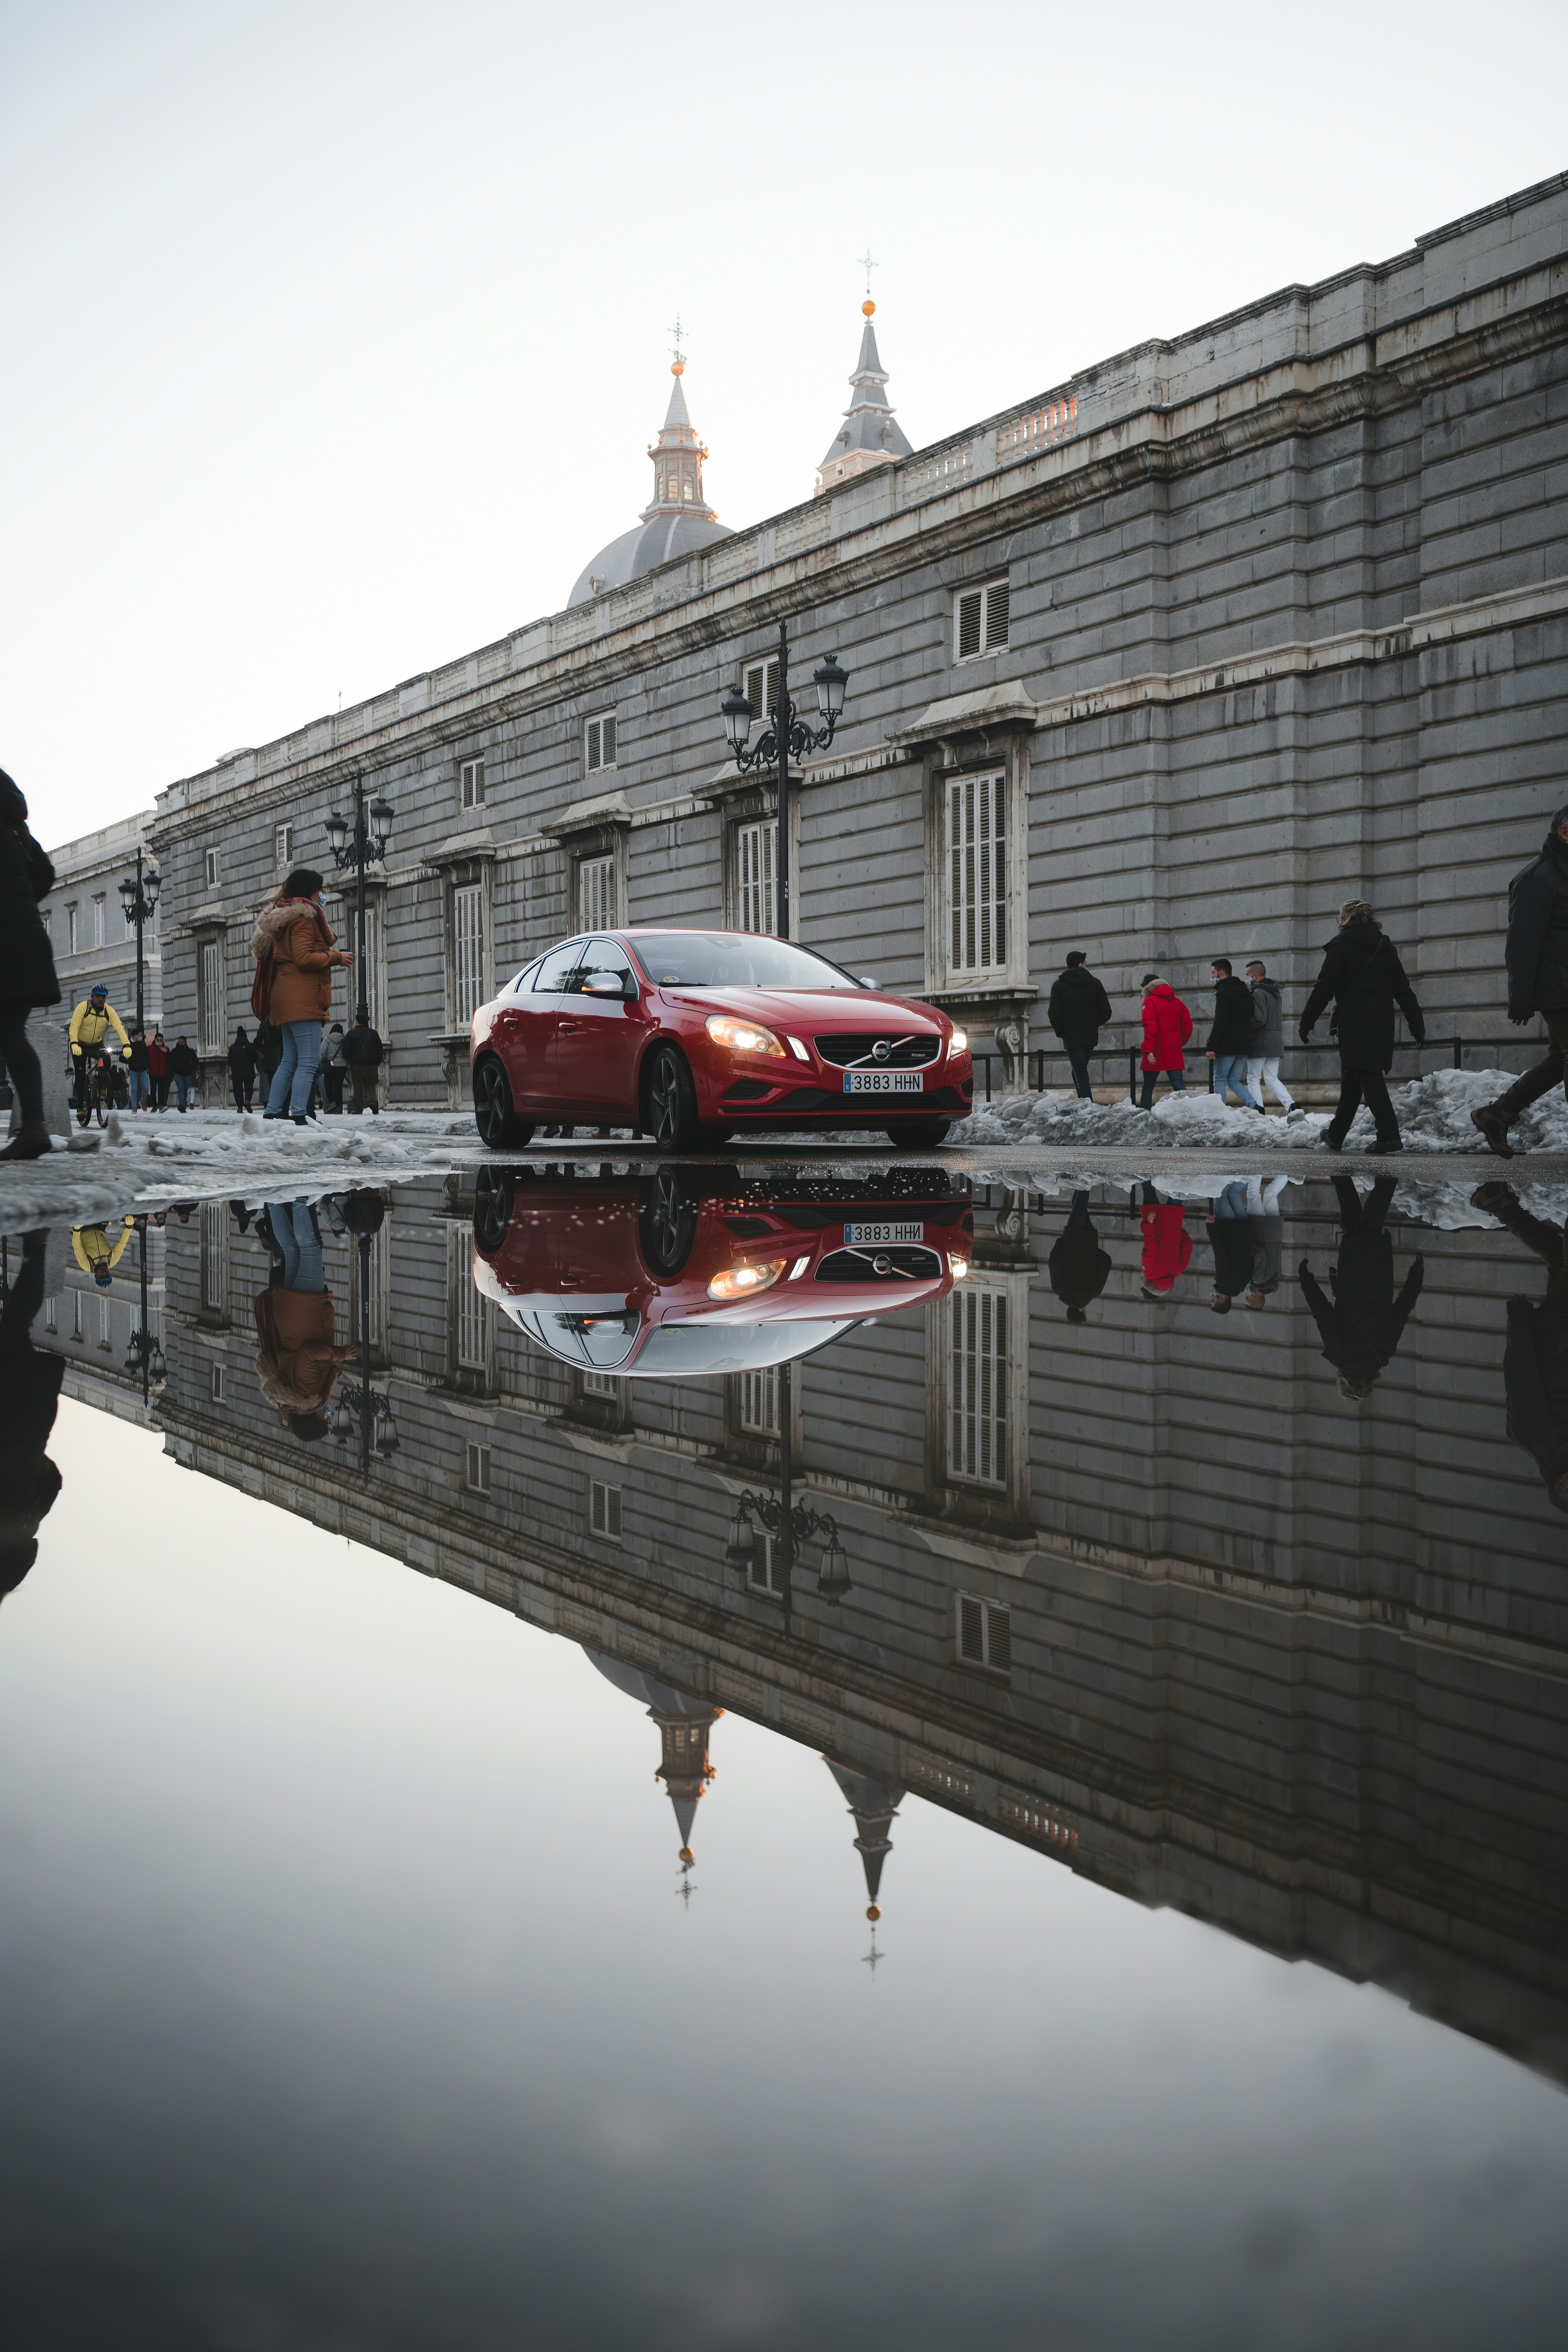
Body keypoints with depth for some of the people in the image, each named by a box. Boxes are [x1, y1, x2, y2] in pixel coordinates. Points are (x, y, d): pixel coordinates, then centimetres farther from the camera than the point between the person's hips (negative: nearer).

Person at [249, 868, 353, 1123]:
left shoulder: (284, 916, 23)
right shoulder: (304, 916, -9)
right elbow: (304, 958, -18)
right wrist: (337, 957, -7)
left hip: (286, 997, 10)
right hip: (302, 997, -10)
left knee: (290, 1059, 14)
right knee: (309, 1060, -13)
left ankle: (272, 1113, 13)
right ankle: (298, 1117, -19)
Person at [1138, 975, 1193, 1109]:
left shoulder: (1150, 1002, -7)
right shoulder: (1178, 1002, 11)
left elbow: (1150, 1027, -18)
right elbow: (1188, 1027, 10)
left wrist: (1149, 1050, -23)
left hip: (1155, 1055, -4)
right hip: (1174, 1053, 4)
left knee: (1148, 1086, 7)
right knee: (1178, 1084, 1)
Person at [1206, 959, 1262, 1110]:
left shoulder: (1223, 993, -12)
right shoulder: (1246, 991, 16)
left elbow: (1220, 1022, -20)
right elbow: (1252, 1018, 21)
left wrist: (1211, 1047, -19)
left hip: (1227, 1046, -8)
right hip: (1243, 1046, 8)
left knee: (1220, 1081, 2)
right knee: (1234, 1081, 12)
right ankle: (1255, 1106, -6)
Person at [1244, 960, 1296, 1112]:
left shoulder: (1259, 993, -14)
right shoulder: (1275, 992, 15)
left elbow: (1259, 1020, -22)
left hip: (1260, 1042, -8)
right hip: (1276, 1042, 8)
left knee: (1253, 1079, 1)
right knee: (1272, 1079, 12)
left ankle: (1258, 1111, -4)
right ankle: (1291, 1104, -5)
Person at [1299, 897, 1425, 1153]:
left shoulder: (1341, 947, -3)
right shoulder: (1387, 948, 13)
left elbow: (1324, 989, -7)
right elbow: (1403, 991, 12)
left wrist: (1306, 1023, -1)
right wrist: (1418, 1026, 13)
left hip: (1354, 1024, -6)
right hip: (1382, 1024, 6)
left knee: (1368, 1078, -7)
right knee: (1351, 1080, 15)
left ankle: (1389, 1135, -16)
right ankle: (1336, 1134, 23)